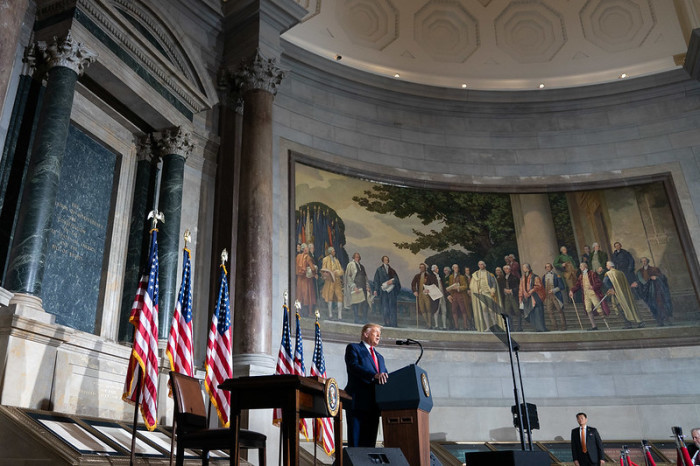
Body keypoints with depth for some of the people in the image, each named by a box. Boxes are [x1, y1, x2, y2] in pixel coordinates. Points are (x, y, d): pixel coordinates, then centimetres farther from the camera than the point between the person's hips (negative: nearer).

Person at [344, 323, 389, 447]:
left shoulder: (379, 357, 29)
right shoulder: (353, 348, 6)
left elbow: (385, 377, 19)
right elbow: (354, 366, -12)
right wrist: (374, 375, -26)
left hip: (374, 404, 7)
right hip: (358, 402, -6)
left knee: (370, 443, 3)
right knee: (356, 441, -9)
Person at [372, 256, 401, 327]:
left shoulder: (392, 270, 13)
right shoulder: (379, 270, 8)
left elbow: (396, 279, 10)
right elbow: (376, 280, 3)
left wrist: (392, 281, -10)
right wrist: (375, 290, -7)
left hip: (391, 291, 1)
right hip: (383, 291, -1)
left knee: (392, 307, -3)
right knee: (385, 307, -4)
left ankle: (393, 324, -3)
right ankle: (387, 323, 1)